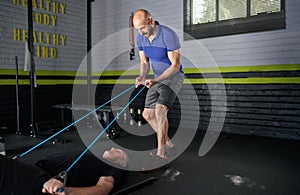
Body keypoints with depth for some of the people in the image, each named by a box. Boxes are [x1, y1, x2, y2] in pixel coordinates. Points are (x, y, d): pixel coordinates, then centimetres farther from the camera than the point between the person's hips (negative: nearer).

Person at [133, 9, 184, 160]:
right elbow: (144, 62, 7)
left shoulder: (168, 35, -22)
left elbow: (175, 65, -21)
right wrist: (142, 76, -16)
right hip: (157, 79, 8)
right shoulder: (140, 38, -1)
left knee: (160, 110, -27)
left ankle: (160, 151, -16)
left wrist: (155, 80, -31)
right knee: (147, 114, 5)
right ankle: (168, 144, 22)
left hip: (174, 77, -7)